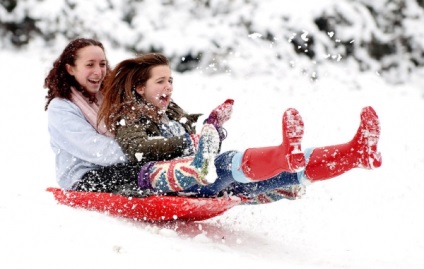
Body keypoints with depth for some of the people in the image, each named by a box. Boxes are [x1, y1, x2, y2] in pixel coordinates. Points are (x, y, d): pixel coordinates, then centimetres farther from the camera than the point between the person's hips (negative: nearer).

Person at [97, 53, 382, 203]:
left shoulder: (172, 112, 34)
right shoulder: (128, 117, 12)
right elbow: (138, 149, -12)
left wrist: (213, 129, 4)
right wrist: (188, 144, -17)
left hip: (208, 182, 7)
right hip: (161, 178, -7)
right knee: (225, 164, -39)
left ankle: (358, 153, -34)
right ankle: (287, 156, -71)